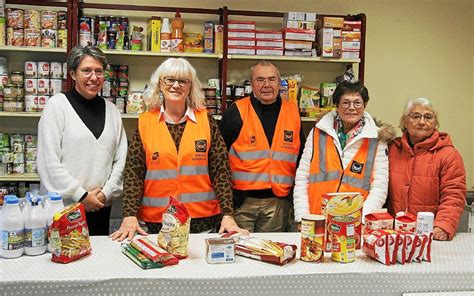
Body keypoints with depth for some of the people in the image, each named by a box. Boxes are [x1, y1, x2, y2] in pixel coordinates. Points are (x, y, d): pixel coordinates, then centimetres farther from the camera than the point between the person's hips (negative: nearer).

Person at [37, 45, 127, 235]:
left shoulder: (111, 110, 8)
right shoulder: (57, 104, -5)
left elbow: (121, 160, 6)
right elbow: (49, 162, -11)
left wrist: (106, 192, -6)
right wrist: (81, 196, -11)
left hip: (101, 207, 4)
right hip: (63, 206, -4)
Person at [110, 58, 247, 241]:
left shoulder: (205, 120, 1)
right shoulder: (145, 122, 2)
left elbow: (220, 169, -2)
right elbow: (133, 172, 0)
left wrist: (227, 214, -9)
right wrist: (130, 216, -11)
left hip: (204, 221, 0)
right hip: (156, 222, 0)